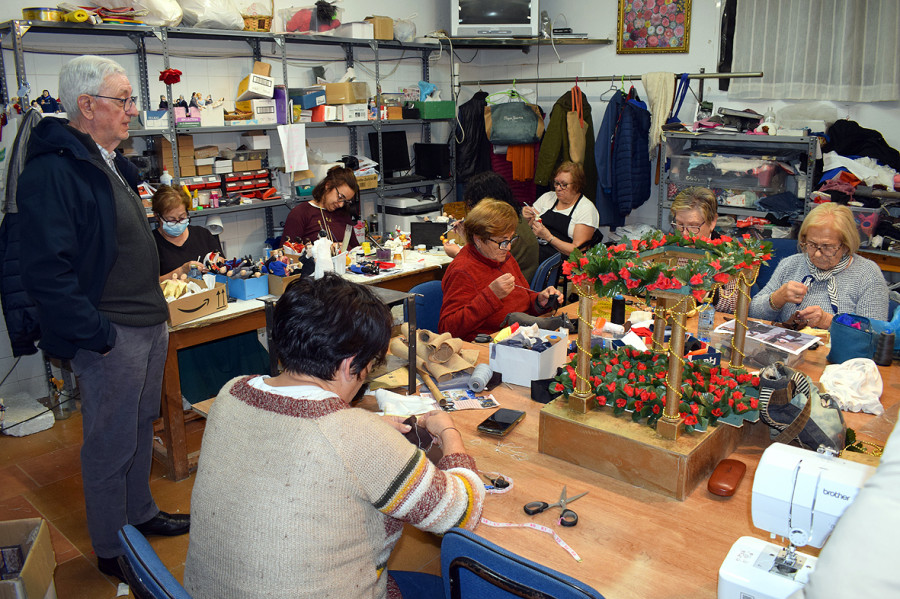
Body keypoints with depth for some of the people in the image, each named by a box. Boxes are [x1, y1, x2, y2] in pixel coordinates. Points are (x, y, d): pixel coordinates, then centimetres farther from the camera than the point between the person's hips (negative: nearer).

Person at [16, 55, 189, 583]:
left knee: (141, 428, 22)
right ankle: (113, 551, 24)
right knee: (111, 444, 6)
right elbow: (46, 271, -25)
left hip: (149, 322, 9)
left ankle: (141, 514, 41)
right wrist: (98, 335, -22)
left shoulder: (112, 162, 12)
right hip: (111, 336, -9)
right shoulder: (52, 172, -19)